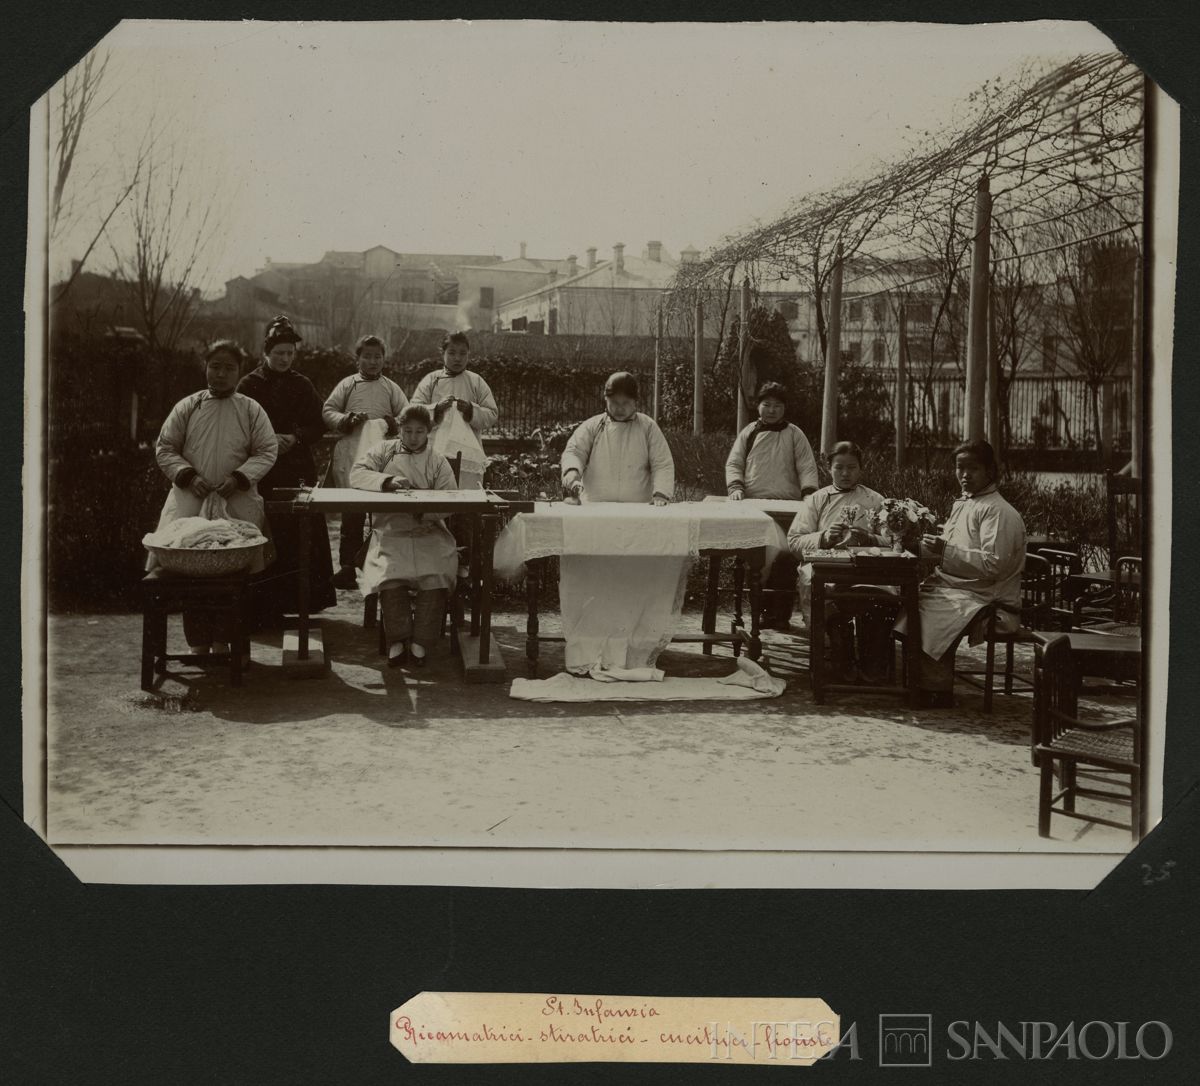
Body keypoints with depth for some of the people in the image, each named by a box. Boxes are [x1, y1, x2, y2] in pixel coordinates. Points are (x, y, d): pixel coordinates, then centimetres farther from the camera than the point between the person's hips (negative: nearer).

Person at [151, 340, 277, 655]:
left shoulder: (251, 410, 8)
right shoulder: (186, 407, 9)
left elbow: (266, 452, 4)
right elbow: (164, 448, 9)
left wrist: (239, 477, -11)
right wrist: (188, 475, -7)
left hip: (236, 501, 0)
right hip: (191, 499, 0)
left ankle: (222, 639, 8)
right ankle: (198, 641, 1)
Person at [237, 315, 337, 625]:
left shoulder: (302, 385, 11)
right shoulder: (249, 385, 3)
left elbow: (318, 426, 9)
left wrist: (294, 438, -10)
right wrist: (269, 440, -15)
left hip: (298, 469, 3)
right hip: (263, 473, -2)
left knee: (301, 536, -3)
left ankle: (299, 597, 5)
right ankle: (265, 607, 0)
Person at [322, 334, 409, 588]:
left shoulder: (391, 388, 15)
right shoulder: (347, 385, 13)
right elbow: (327, 411, 7)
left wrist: (394, 424, -12)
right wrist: (347, 419, -11)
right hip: (351, 457, -1)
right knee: (352, 513, 0)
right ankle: (348, 565, 6)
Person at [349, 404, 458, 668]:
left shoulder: (439, 463, 13)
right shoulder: (383, 451, 13)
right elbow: (357, 474, -2)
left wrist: (430, 519, -20)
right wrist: (388, 481, -18)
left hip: (427, 532, 1)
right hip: (390, 530, -1)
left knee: (437, 575, -26)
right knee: (390, 575, -28)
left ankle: (420, 642, -13)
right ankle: (397, 640, -14)